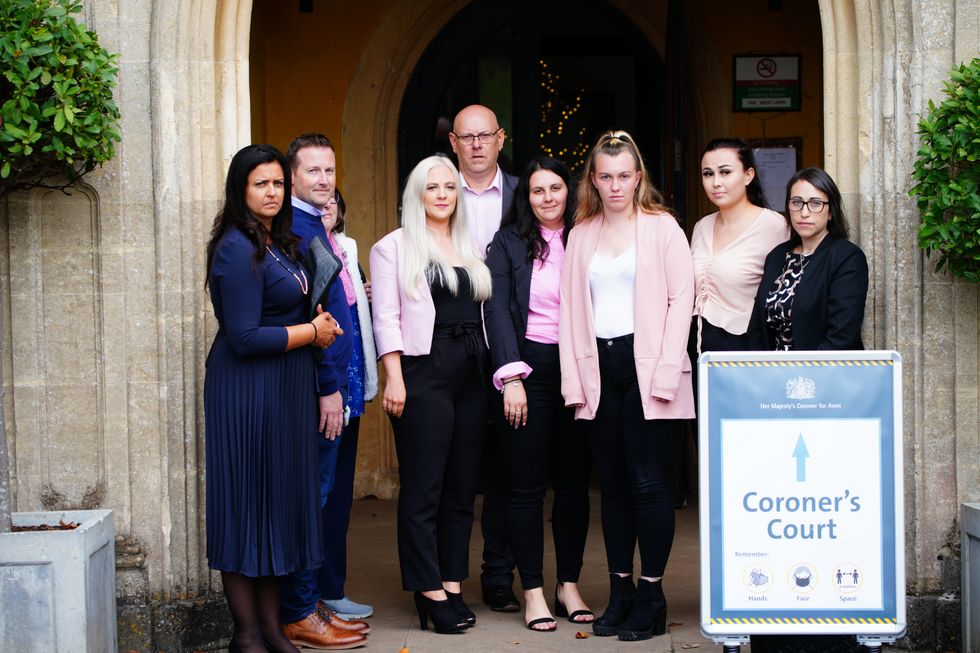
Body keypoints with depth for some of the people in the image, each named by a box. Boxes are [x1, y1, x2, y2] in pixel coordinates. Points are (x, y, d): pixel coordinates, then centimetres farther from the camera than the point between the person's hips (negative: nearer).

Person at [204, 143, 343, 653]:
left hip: (284, 388, 9)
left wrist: (320, 323, 6)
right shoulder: (238, 248, -16)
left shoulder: (276, 242, 12)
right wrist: (312, 332, -10)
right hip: (247, 390, -9)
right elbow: (244, 337, -20)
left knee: (280, 500, 12)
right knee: (247, 503, -1)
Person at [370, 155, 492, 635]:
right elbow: (386, 318, -4)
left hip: (470, 374, 5)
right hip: (424, 372, -5)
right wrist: (394, 378, -13)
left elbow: (483, 310, 17)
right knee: (424, 487, -4)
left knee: (462, 486, 7)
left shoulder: (471, 248, 17)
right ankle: (428, 590, 2)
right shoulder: (394, 247, 2)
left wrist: (494, 375, 9)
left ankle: (452, 584, 14)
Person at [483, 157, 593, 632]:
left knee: (574, 482, 7)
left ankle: (570, 585, 18)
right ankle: (533, 592, 8)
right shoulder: (509, 243, 2)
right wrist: (512, 378, -11)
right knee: (528, 484, 1)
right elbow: (497, 310, -3)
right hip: (528, 367, -2)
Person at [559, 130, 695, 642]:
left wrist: (665, 371, -11)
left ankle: (651, 595, 4)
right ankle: (619, 591, 15)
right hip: (599, 369, 4)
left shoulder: (662, 227, 3)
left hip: (646, 366, -4)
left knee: (648, 482, -5)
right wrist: (574, 377, 3)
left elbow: (681, 298, -3)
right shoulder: (581, 234, 14)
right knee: (613, 484, 8)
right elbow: (570, 307, 12)